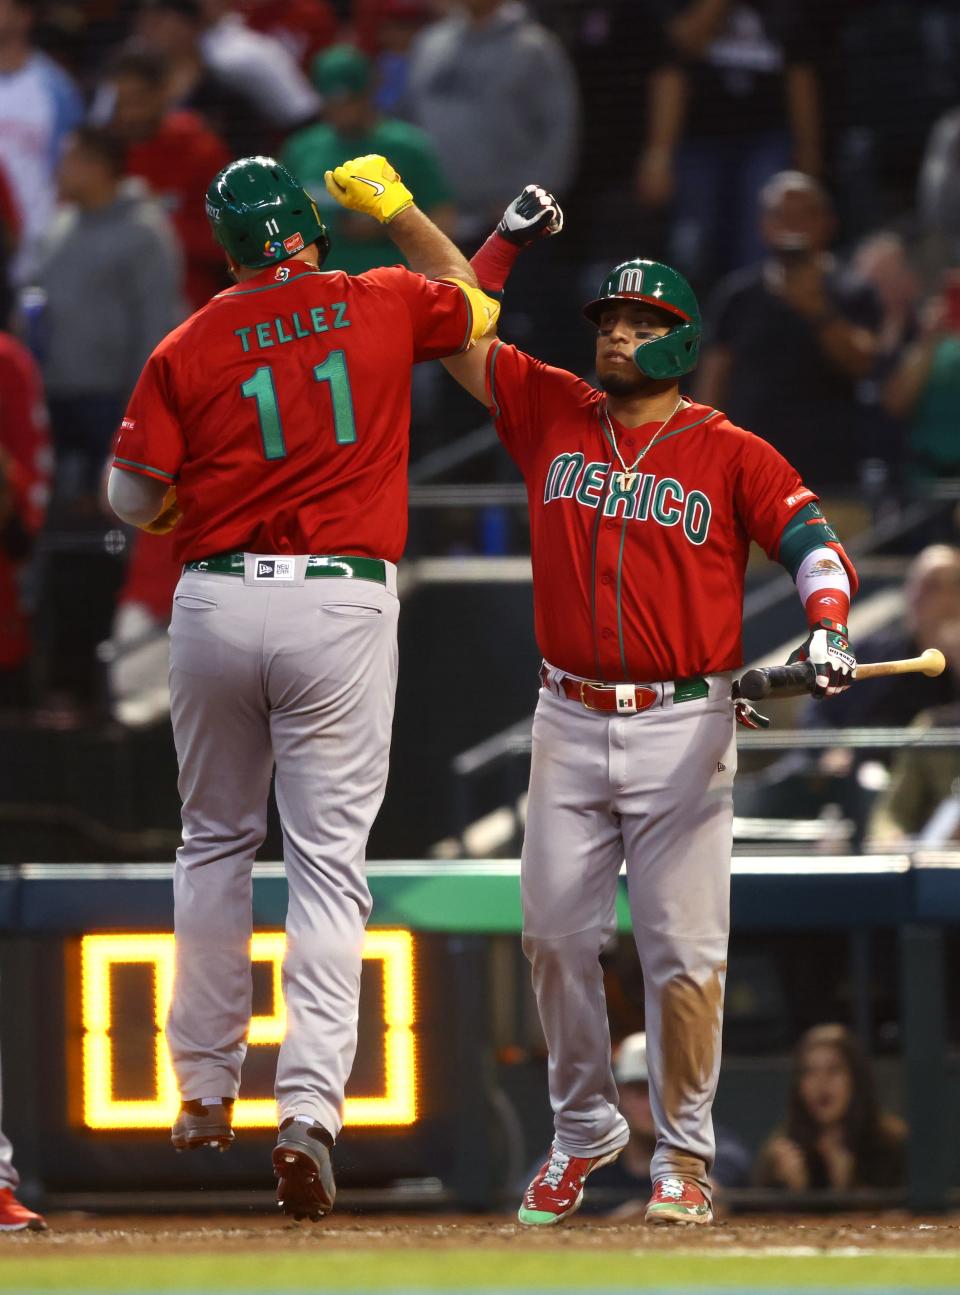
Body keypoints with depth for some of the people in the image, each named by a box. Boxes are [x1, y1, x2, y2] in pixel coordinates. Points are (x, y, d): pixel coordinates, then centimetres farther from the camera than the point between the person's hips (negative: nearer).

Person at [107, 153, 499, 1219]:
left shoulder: (188, 350, -1)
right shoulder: (382, 307, 2)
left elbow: (135, 499, -1)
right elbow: (468, 298, 25)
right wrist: (396, 210, 32)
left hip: (215, 600, 1)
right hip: (341, 605, -1)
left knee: (215, 842, 19)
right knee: (328, 860, -3)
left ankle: (206, 1090, 25)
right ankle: (309, 1107, -17)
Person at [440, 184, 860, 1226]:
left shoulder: (730, 455, 0)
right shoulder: (551, 415, 9)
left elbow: (812, 542, -9)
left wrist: (826, 628, -27)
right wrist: (508, 238, 4)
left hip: (683, 725, -3)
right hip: (569, 723, 3)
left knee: (683, 948, -5)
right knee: (555, 934, 4)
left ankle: (684, 1157, 5)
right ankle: (583, 1130, 21)